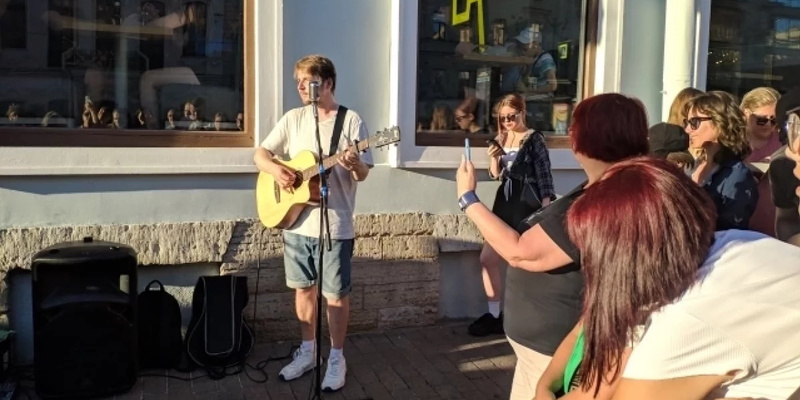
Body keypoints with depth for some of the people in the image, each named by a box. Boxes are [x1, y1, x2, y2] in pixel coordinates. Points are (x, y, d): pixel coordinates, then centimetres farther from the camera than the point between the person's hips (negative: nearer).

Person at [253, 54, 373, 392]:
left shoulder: (350, 120, -6)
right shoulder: (293, 118, 7)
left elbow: (363, 174, -8)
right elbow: (261, 153, 7)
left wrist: (355, 165, -31)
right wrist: (275, 168, -14)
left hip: (335, 225, -4)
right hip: (296, 221, 5)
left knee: (336, 294, 3)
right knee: (303, 288, 15)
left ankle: (336, 358, 19)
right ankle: (308, 351, 31)